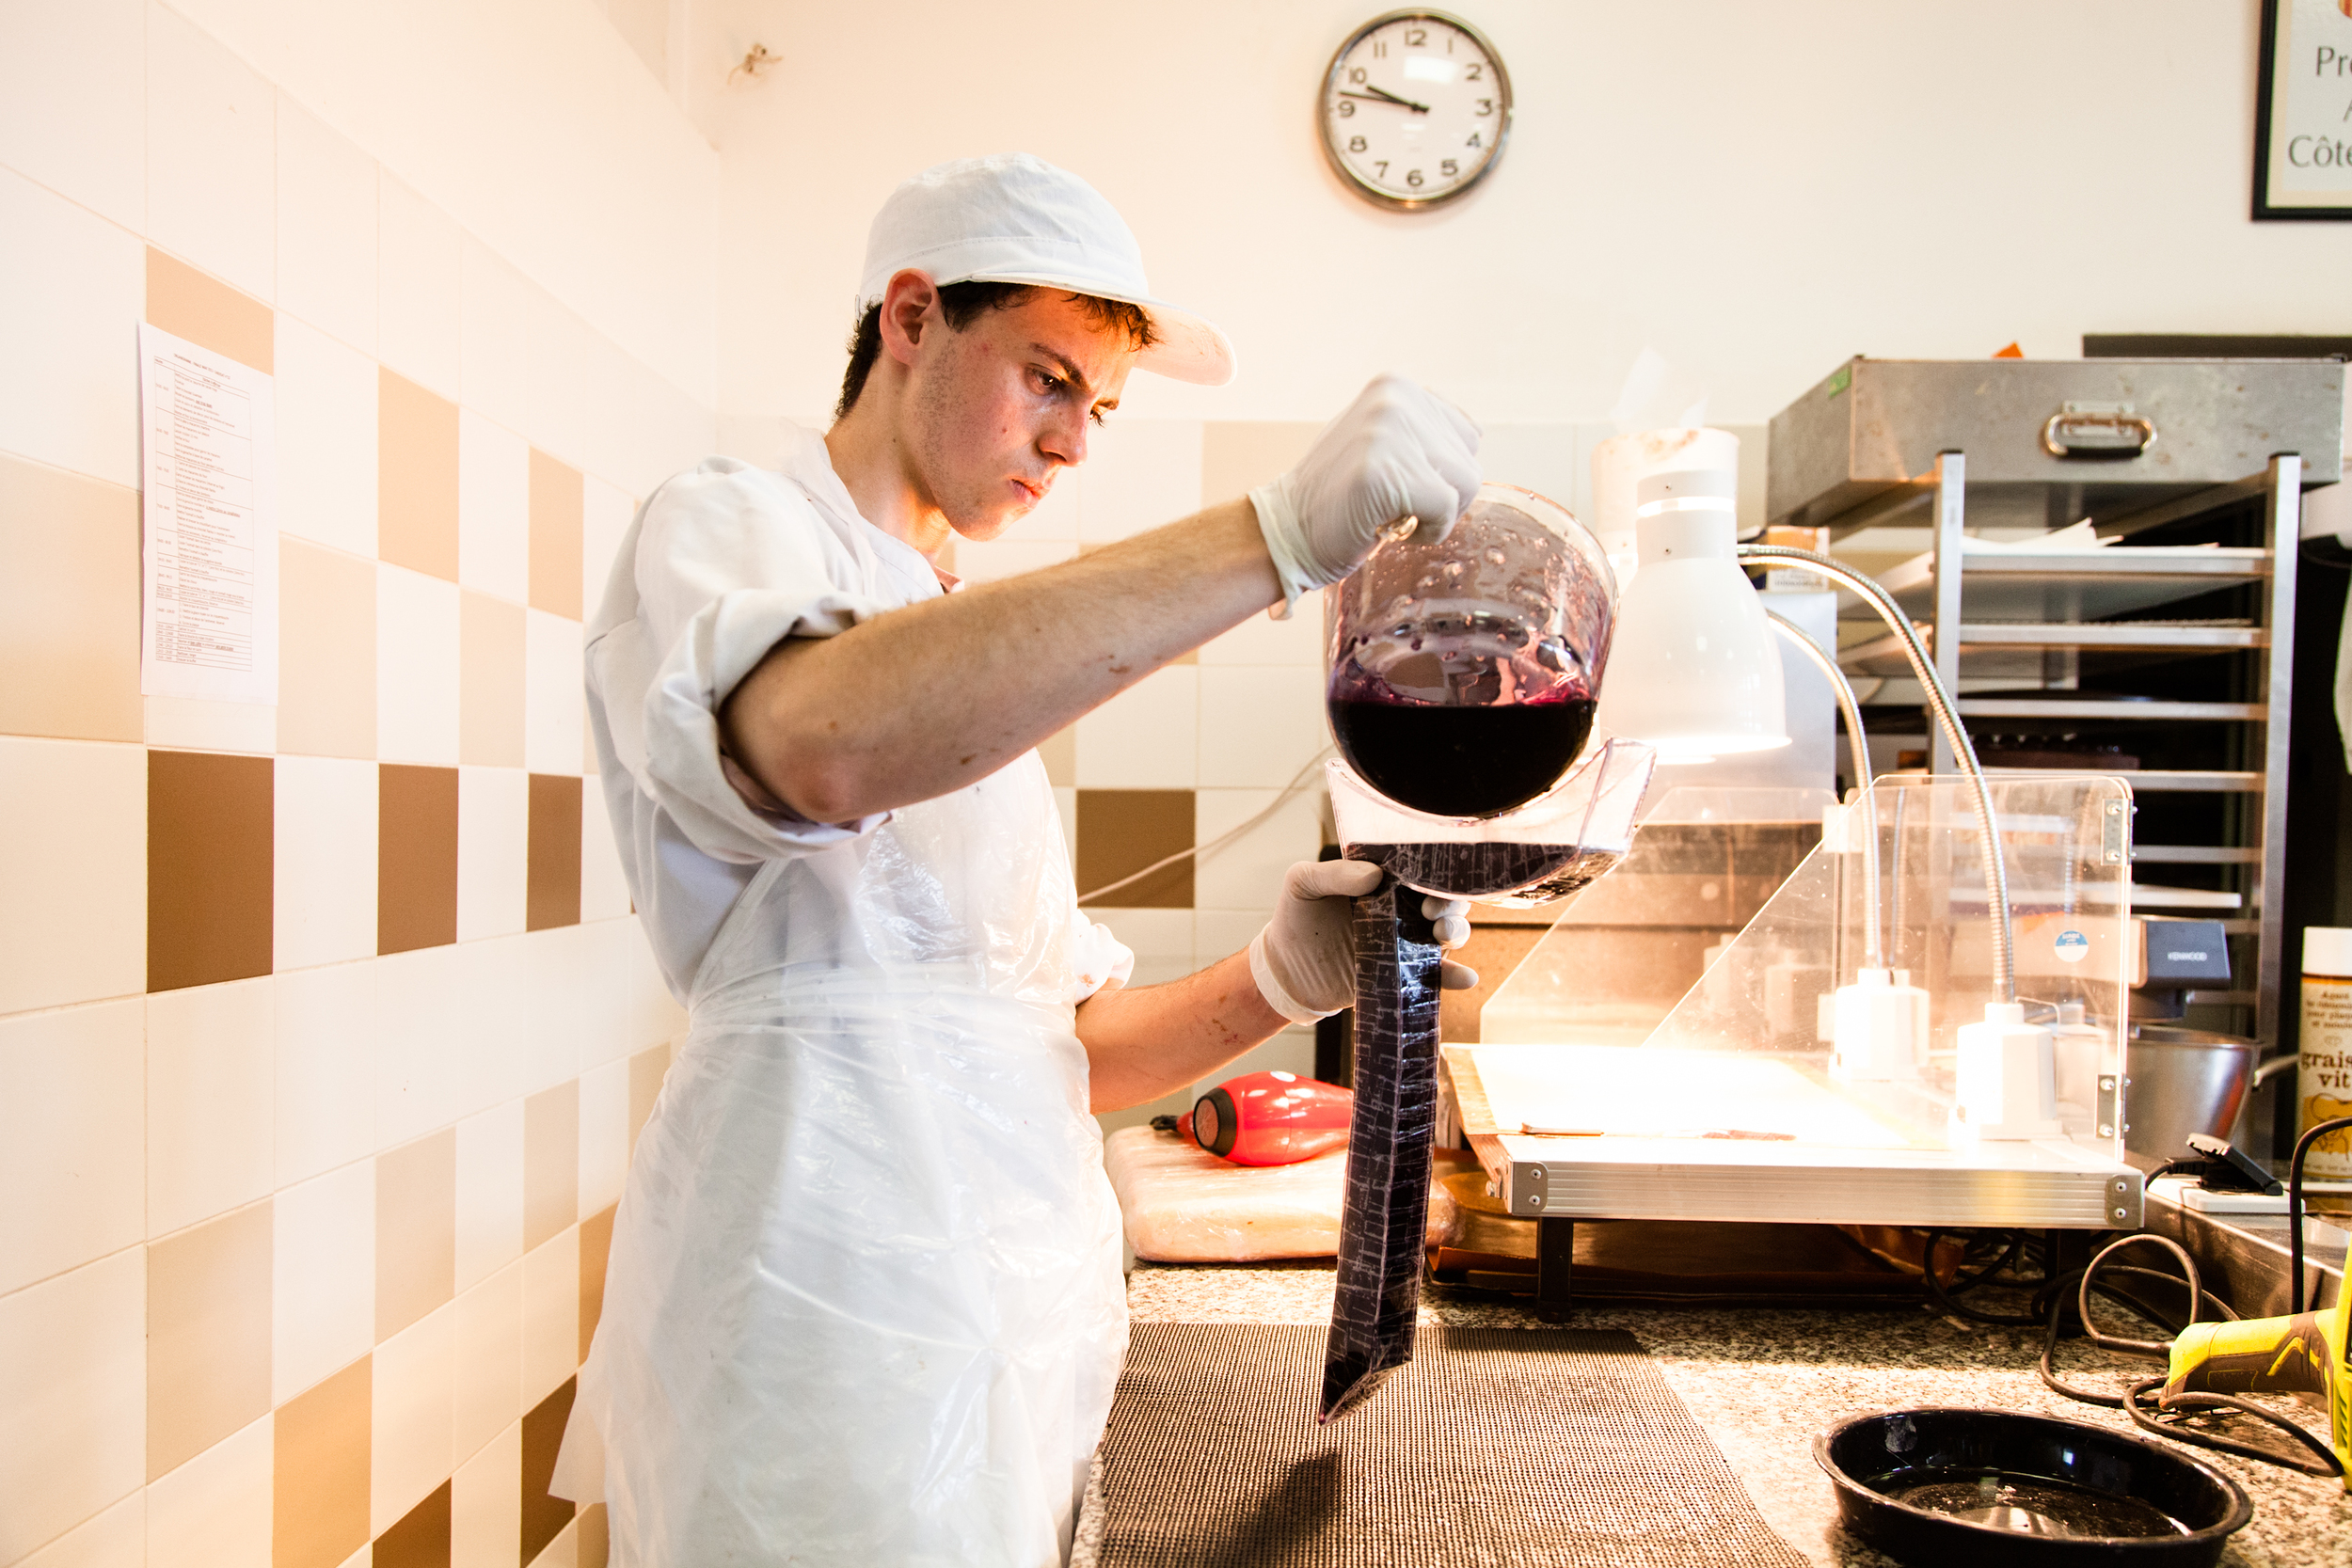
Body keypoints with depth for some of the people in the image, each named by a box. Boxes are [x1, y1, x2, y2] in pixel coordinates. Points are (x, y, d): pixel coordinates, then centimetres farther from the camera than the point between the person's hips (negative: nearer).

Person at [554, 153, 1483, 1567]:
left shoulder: (987, 669, 21)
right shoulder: (730, 527, -3)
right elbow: (824, 747, -30)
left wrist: (1278, 984, -3)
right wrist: (1285, 532, -32)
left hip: (1010, 1333, 8)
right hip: (835, 1337, -8)